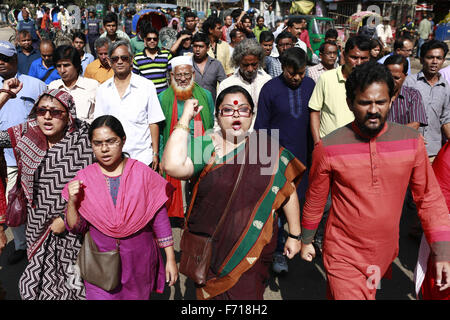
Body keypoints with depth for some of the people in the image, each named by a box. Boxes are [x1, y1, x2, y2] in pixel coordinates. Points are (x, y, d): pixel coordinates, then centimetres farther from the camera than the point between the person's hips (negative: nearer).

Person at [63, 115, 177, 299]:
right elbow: (76, 228, 0)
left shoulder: (143, 173, -8)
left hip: (139, 261, 0)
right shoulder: (83, 178, -4)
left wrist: (170, 259, -1)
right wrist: (72, 202, -18)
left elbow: (159, 218, -2)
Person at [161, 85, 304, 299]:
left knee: (246, 294, 8)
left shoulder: (268, 148, -2)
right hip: (209, 248, 1)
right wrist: (185, 118, -17)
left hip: (254, 249, 0)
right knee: (211, 293, 17)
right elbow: (173, 166, -24)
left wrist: (294, 235, 5)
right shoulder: (204, 147, -5)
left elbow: (288, 191, 3)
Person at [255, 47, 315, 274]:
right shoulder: (270, 89, -6)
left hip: (302, 155, 4)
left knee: (297, 200, 14)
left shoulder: (310, 85, 5)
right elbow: (261, 126, -3)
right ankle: (279, 251, 10)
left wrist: (314, 151, 11)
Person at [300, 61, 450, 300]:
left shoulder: (412, 142, -7)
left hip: (385, 253, 3)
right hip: (343, 256, -3)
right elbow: (315, 200, -1)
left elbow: (429, 198, 0)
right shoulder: (328, 148, -14)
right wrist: (306, 241, 10)